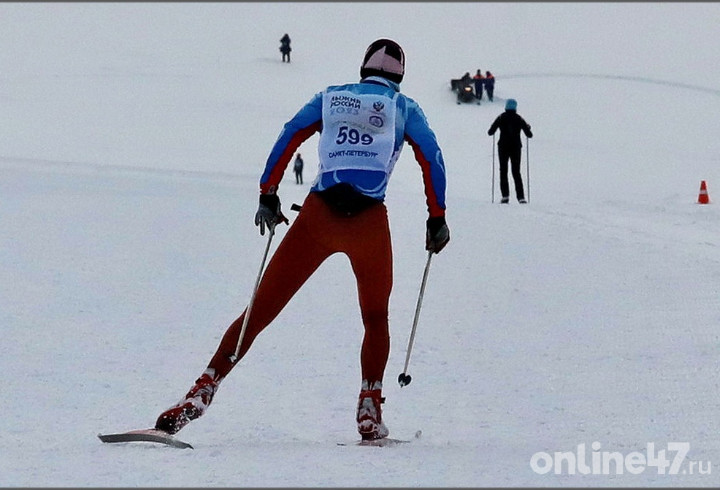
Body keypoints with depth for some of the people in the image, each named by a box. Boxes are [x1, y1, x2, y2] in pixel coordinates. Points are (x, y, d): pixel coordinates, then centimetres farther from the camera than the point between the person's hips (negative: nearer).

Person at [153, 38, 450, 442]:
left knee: (262, 309, 3)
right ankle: (370, 412, 6)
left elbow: (288, 138, 10)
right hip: (369, 220, -1)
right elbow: (432, 158, 5)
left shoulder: (330, 97, 19)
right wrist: (437, 218, 9)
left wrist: (268, 196, 9)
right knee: (375, 318, 20)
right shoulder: (403, 108, 14)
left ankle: (203, 392, -7)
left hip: (318, 213, 1)